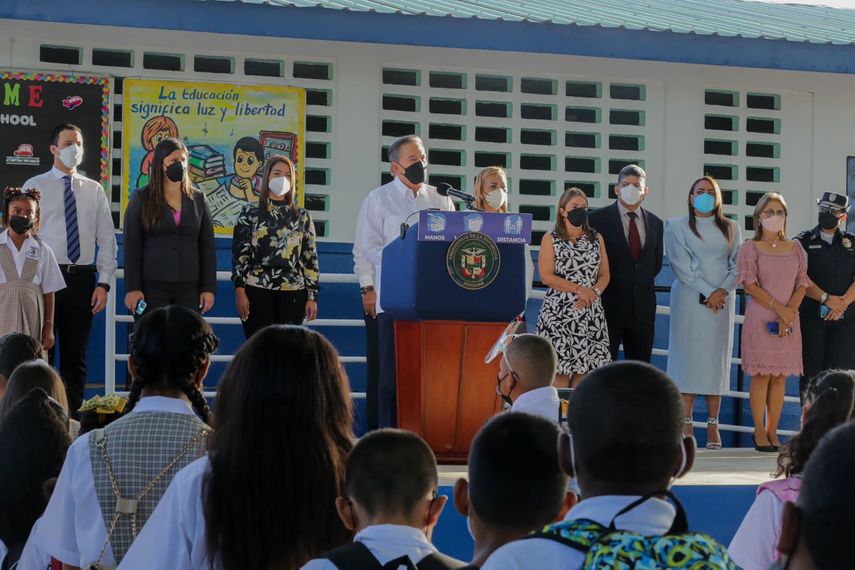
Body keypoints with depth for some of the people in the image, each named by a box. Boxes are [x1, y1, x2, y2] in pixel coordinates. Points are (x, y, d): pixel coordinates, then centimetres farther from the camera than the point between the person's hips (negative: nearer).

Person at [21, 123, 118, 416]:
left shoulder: (94, 190, 10)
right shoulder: (35, 186, 2)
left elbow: (107, 240, 8)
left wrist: (104, 284, -1)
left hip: (82, 278, 3)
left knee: (76, 355, 7)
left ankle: (72, 416, 12)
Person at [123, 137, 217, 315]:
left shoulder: (198, 199, 10)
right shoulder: (141, 198, 4)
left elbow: (207, 246, 9)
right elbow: (132, 245, 0)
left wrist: (209, 288, 2)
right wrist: (132, 288, -8)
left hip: (189, 288, 2)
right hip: (152, 287, -2)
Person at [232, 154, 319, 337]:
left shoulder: (302, 217, 13)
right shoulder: (250, 213, 7)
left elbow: (310, 258, 10)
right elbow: (239, 254, 2)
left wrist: (312, 296, 3)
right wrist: (240, 292, -6)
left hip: (293, 294, 2)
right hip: (257, 292, -2)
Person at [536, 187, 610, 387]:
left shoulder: (596, 238, 13)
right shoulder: (551, 239, 3)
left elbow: (604, 275, 10)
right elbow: (546, 276, -6)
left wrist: (594, 292, -10)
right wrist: (579, 289, -12)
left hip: (590, 313, 3)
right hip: (559, 312, -3)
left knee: (584, 367, 0)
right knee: (559, 368, -7)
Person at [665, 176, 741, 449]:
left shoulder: (730, 229, 15)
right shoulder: (677, 226, 5)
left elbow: (737, 265, 8)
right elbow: (680, 264, -4)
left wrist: (723, 290, -9)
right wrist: (707, 292, -12)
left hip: (722, 301, 3)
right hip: (689, 300, -3)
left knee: (717, 360, 0)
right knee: (688, 358, -8)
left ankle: (713, 427, 0)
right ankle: (686, 425, -8)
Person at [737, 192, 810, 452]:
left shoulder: (795, 248, 12)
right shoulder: (750, 248, 1)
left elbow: (802, 284, 7)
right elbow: (750, 284, -7)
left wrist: (790, 311, -10)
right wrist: (779, 309, -13)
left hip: (789, 320, 4)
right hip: (761, 318, -4)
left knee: (780, 377, 4)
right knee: (762, 375, -4)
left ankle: (772, 431, 8)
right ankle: (759, 432, 2)